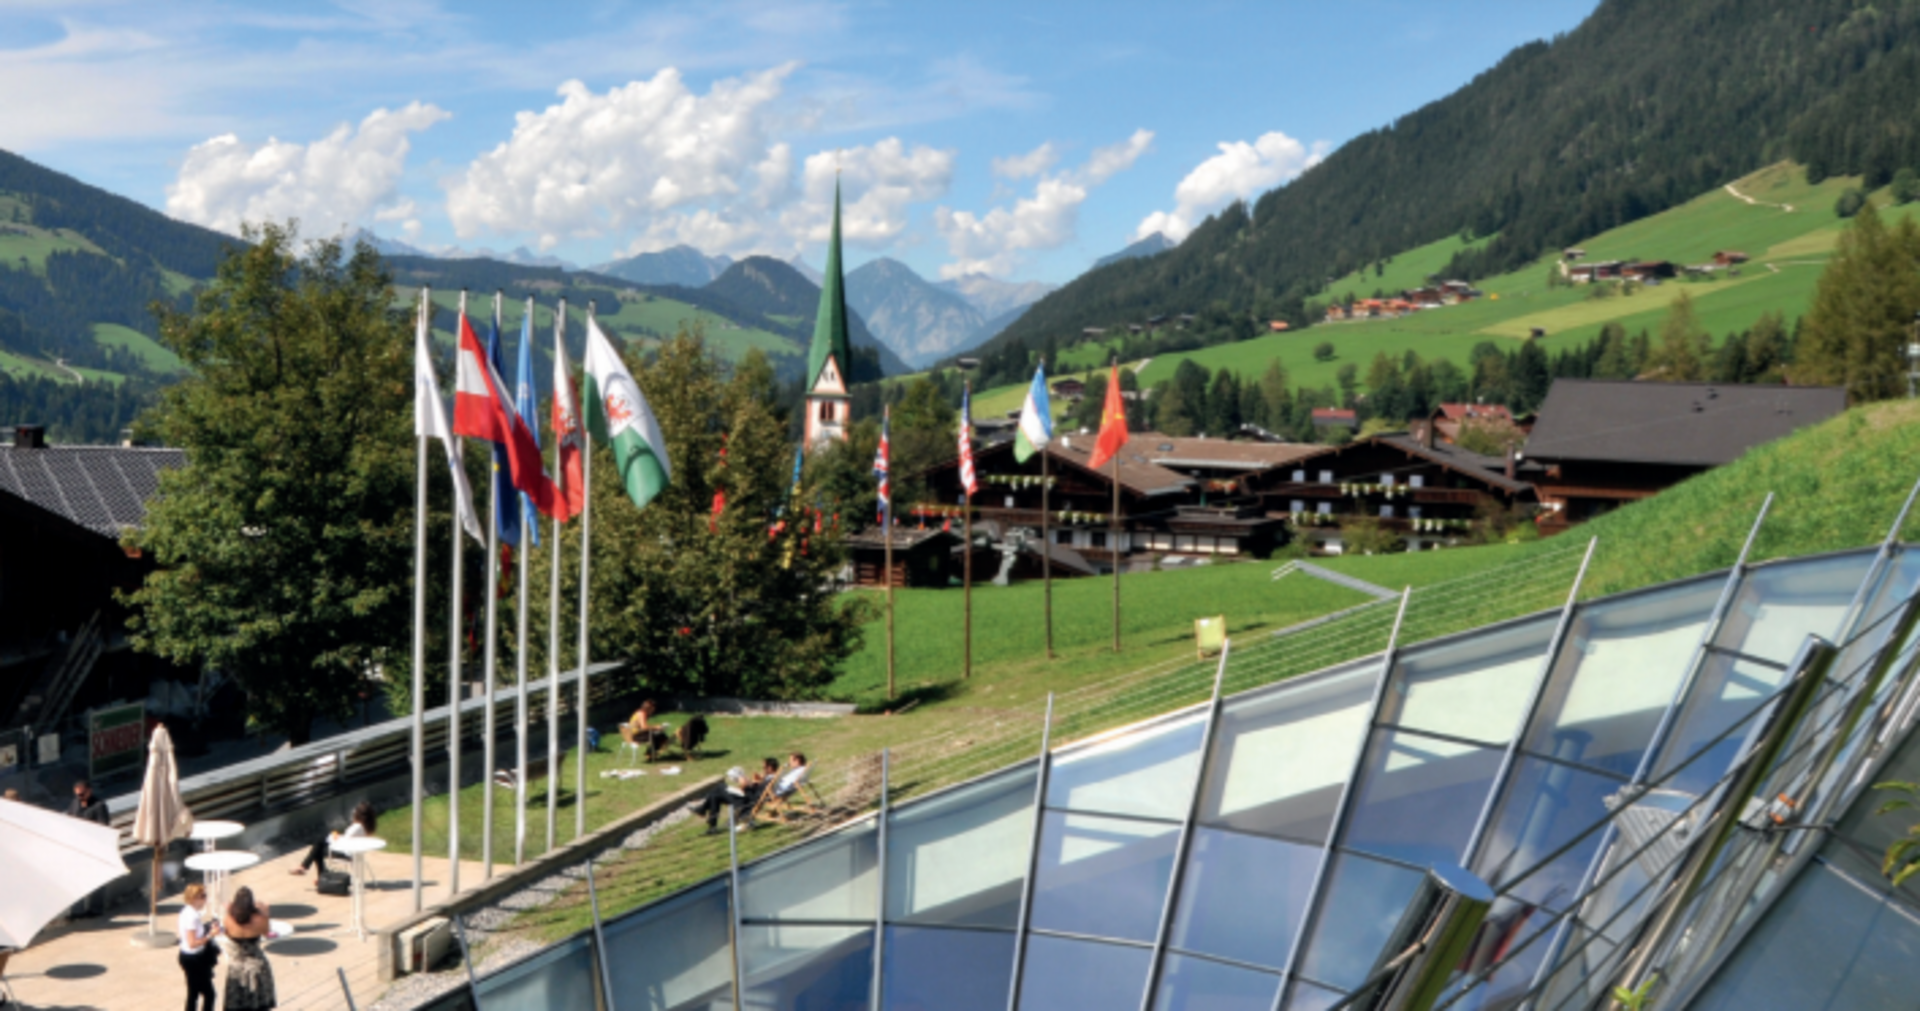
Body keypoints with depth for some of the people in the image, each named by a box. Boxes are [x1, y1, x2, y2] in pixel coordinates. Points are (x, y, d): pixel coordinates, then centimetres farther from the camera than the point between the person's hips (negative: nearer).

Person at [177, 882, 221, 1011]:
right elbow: (192, 943, -26)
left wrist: (207, 925, 7)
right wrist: (211, 934, -25)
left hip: (190, 958, 10)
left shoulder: (188, 912, 4)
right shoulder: (192, 916, -26)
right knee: (209, 994, -1)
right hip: (193, 959, -10)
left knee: (193, 993, 18)